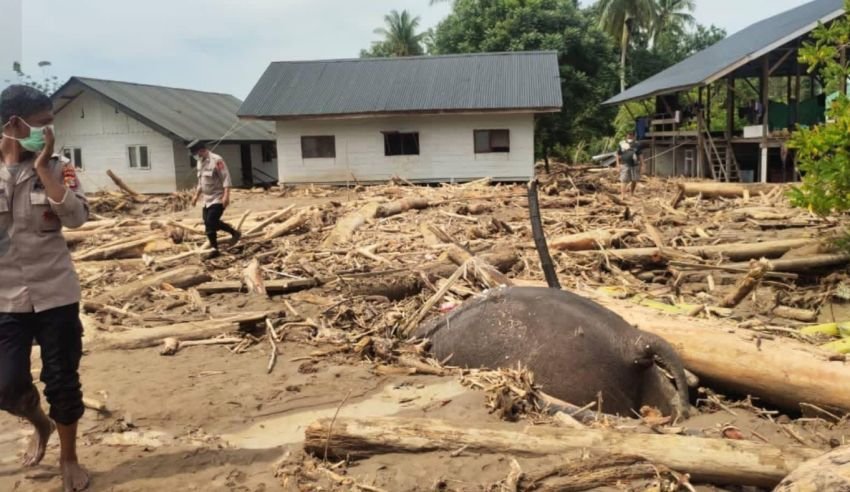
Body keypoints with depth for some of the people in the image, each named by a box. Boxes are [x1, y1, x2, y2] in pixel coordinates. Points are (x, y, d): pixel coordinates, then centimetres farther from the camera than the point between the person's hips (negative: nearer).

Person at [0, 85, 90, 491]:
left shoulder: (56, 168, -1)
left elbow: (77, 216, -16)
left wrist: (42, 165, -15)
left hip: (55, 293, 0)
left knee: (62, 379, 6)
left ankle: (68, 457, 29)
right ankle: (41, 425, 35)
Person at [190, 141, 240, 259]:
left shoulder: (216, 160, -15)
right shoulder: (200, 162, 13)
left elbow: (226, 179, -20)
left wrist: (226, 195, -28)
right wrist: (196, 195, 21)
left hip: (218, 198, -9)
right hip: (207, 199, 9)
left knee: (211, 222, -16)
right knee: (209, 223, 7)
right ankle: (215, 249, 17)